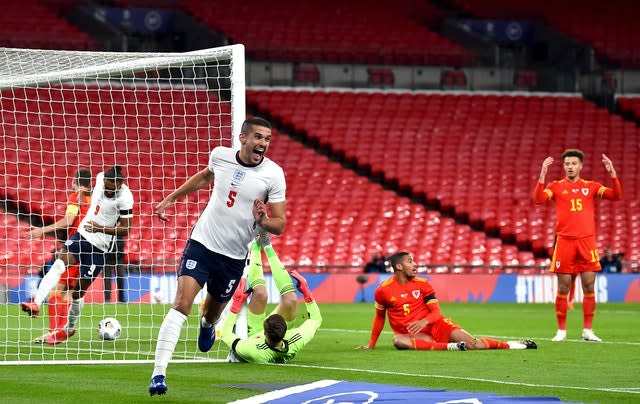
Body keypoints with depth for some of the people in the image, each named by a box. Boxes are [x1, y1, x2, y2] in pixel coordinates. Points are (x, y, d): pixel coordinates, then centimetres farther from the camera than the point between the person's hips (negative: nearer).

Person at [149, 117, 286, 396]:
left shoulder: (273, 174, -11)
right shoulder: (220, 155, -4)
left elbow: (279, 225, -8)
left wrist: (261, 220, -29)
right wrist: (171, 198, 25)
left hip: (233, 257, 0)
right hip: (202, 244, 0)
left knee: (212, 313, 17)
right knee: (181, 303, -18)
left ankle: (207, 326, 58)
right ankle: (158, 374, -22)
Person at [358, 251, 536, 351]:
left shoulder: (423, 284, 1)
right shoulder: (383, 290, -2)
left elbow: (437, 312, -1)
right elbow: (380, 317, 13)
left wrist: (424, 321, -23)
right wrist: (371, 344, 15)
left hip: (435, 325, 1)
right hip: (413, 334, -1)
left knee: (471, 342, -17)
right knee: (398, 340, -38)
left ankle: (516, 345, -3)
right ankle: (451, 347, -44)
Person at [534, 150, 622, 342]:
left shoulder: (591, 187, 10)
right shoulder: (556, 186, 6)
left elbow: (616, 196, -1)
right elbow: (538, 199, -11)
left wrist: (612, 173, -13)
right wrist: (542, 174, -19)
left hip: (586, 241, 1)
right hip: (564, 241, -1)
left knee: (589, 287, -1)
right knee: (563, 288, 0)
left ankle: (587, 330, 6)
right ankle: (561, 331, 8)